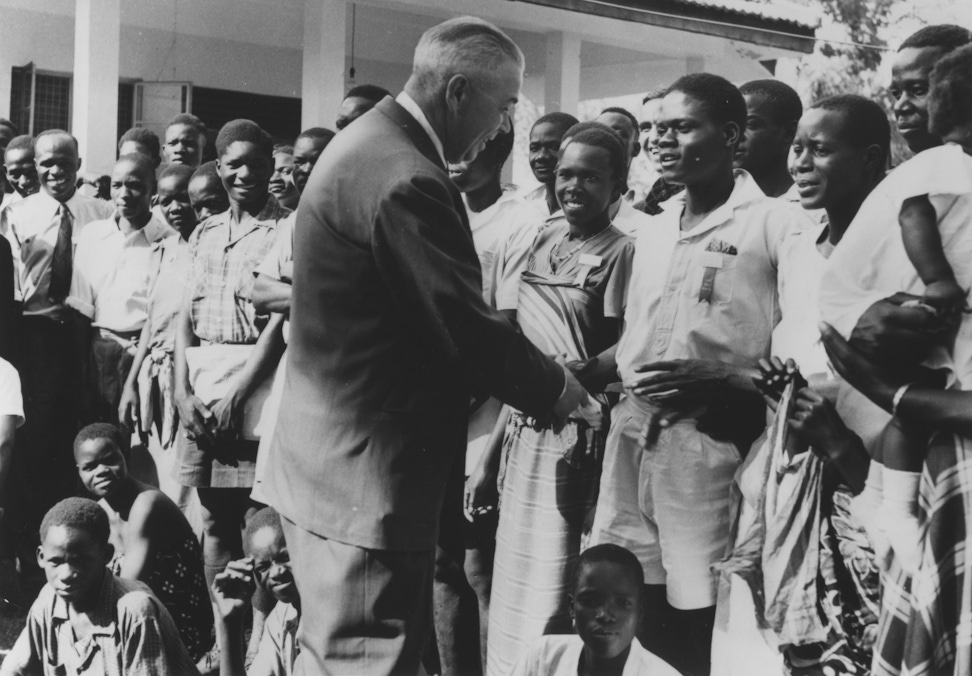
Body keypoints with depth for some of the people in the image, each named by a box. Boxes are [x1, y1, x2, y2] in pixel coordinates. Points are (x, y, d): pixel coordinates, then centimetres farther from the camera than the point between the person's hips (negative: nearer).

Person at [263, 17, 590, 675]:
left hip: (331, 460, 11)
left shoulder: (372, 144, 11)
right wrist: (557, 390, -4)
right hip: (368, 473, -11)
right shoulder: (405, 179, -22)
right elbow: (465, 325, -21)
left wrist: (536, 372, 12)